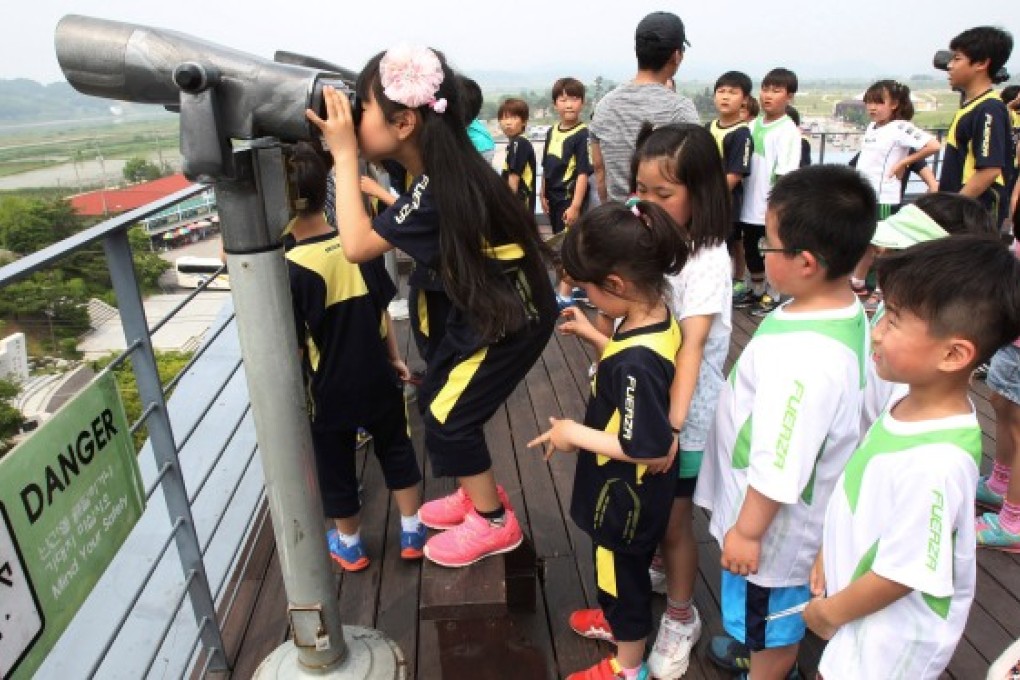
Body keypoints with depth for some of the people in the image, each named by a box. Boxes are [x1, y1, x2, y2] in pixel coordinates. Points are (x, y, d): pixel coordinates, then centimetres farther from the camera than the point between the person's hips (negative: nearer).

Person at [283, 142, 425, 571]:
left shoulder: (291, 269, -22)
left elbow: (294, 349, -18)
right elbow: (384, 309, 3)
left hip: (329, 391, -3)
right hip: (377, 378, 4)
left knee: (335, 466, 18)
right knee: (396, 450, 22)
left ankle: (350, 545, 37)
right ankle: (412, 531, 33)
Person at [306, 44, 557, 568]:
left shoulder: (440, 187, -29)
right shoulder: (441, 171, -3)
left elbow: (358, 245, -29)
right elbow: (405, 218, 11)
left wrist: (343, 155, -25)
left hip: (512, 316, -9)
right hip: (486, 306, 9)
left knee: (449, 420, 1)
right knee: (433, 400, 16)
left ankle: (494, 523, 22)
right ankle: (479, 494, 35)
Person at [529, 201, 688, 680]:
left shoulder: (637, 360, -37)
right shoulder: (654, 319, -9)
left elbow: (649, 448, -32)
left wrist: (575, 434, -23)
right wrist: (594, 336, 8)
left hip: (626, 493, -8)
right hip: (629, 489, 8)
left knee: (622, 569, 17)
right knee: (620, 566, 31)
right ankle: (618, 618, 59)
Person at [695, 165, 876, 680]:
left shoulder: (803, 357, -38)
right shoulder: (845, 310, -7)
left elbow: (778, 468, -30)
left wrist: (747, 531, -16)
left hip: (773, 521, -9)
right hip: (803, 512, 9)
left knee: (769, 621, 19)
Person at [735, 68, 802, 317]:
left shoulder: (788, 131, -13)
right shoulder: (754, 125, 7)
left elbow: (785, 174, -17)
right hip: (749, 204, 7)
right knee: (750, 249, 17)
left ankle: (775, 296, 19)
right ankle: (757, 292, 34)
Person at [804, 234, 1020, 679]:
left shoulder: (935, 463, -37)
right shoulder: (912, 400, -11)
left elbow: (899, 575, -26)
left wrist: (828, 612, -10)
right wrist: (828, 554, 11)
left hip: (891, 641, -7)